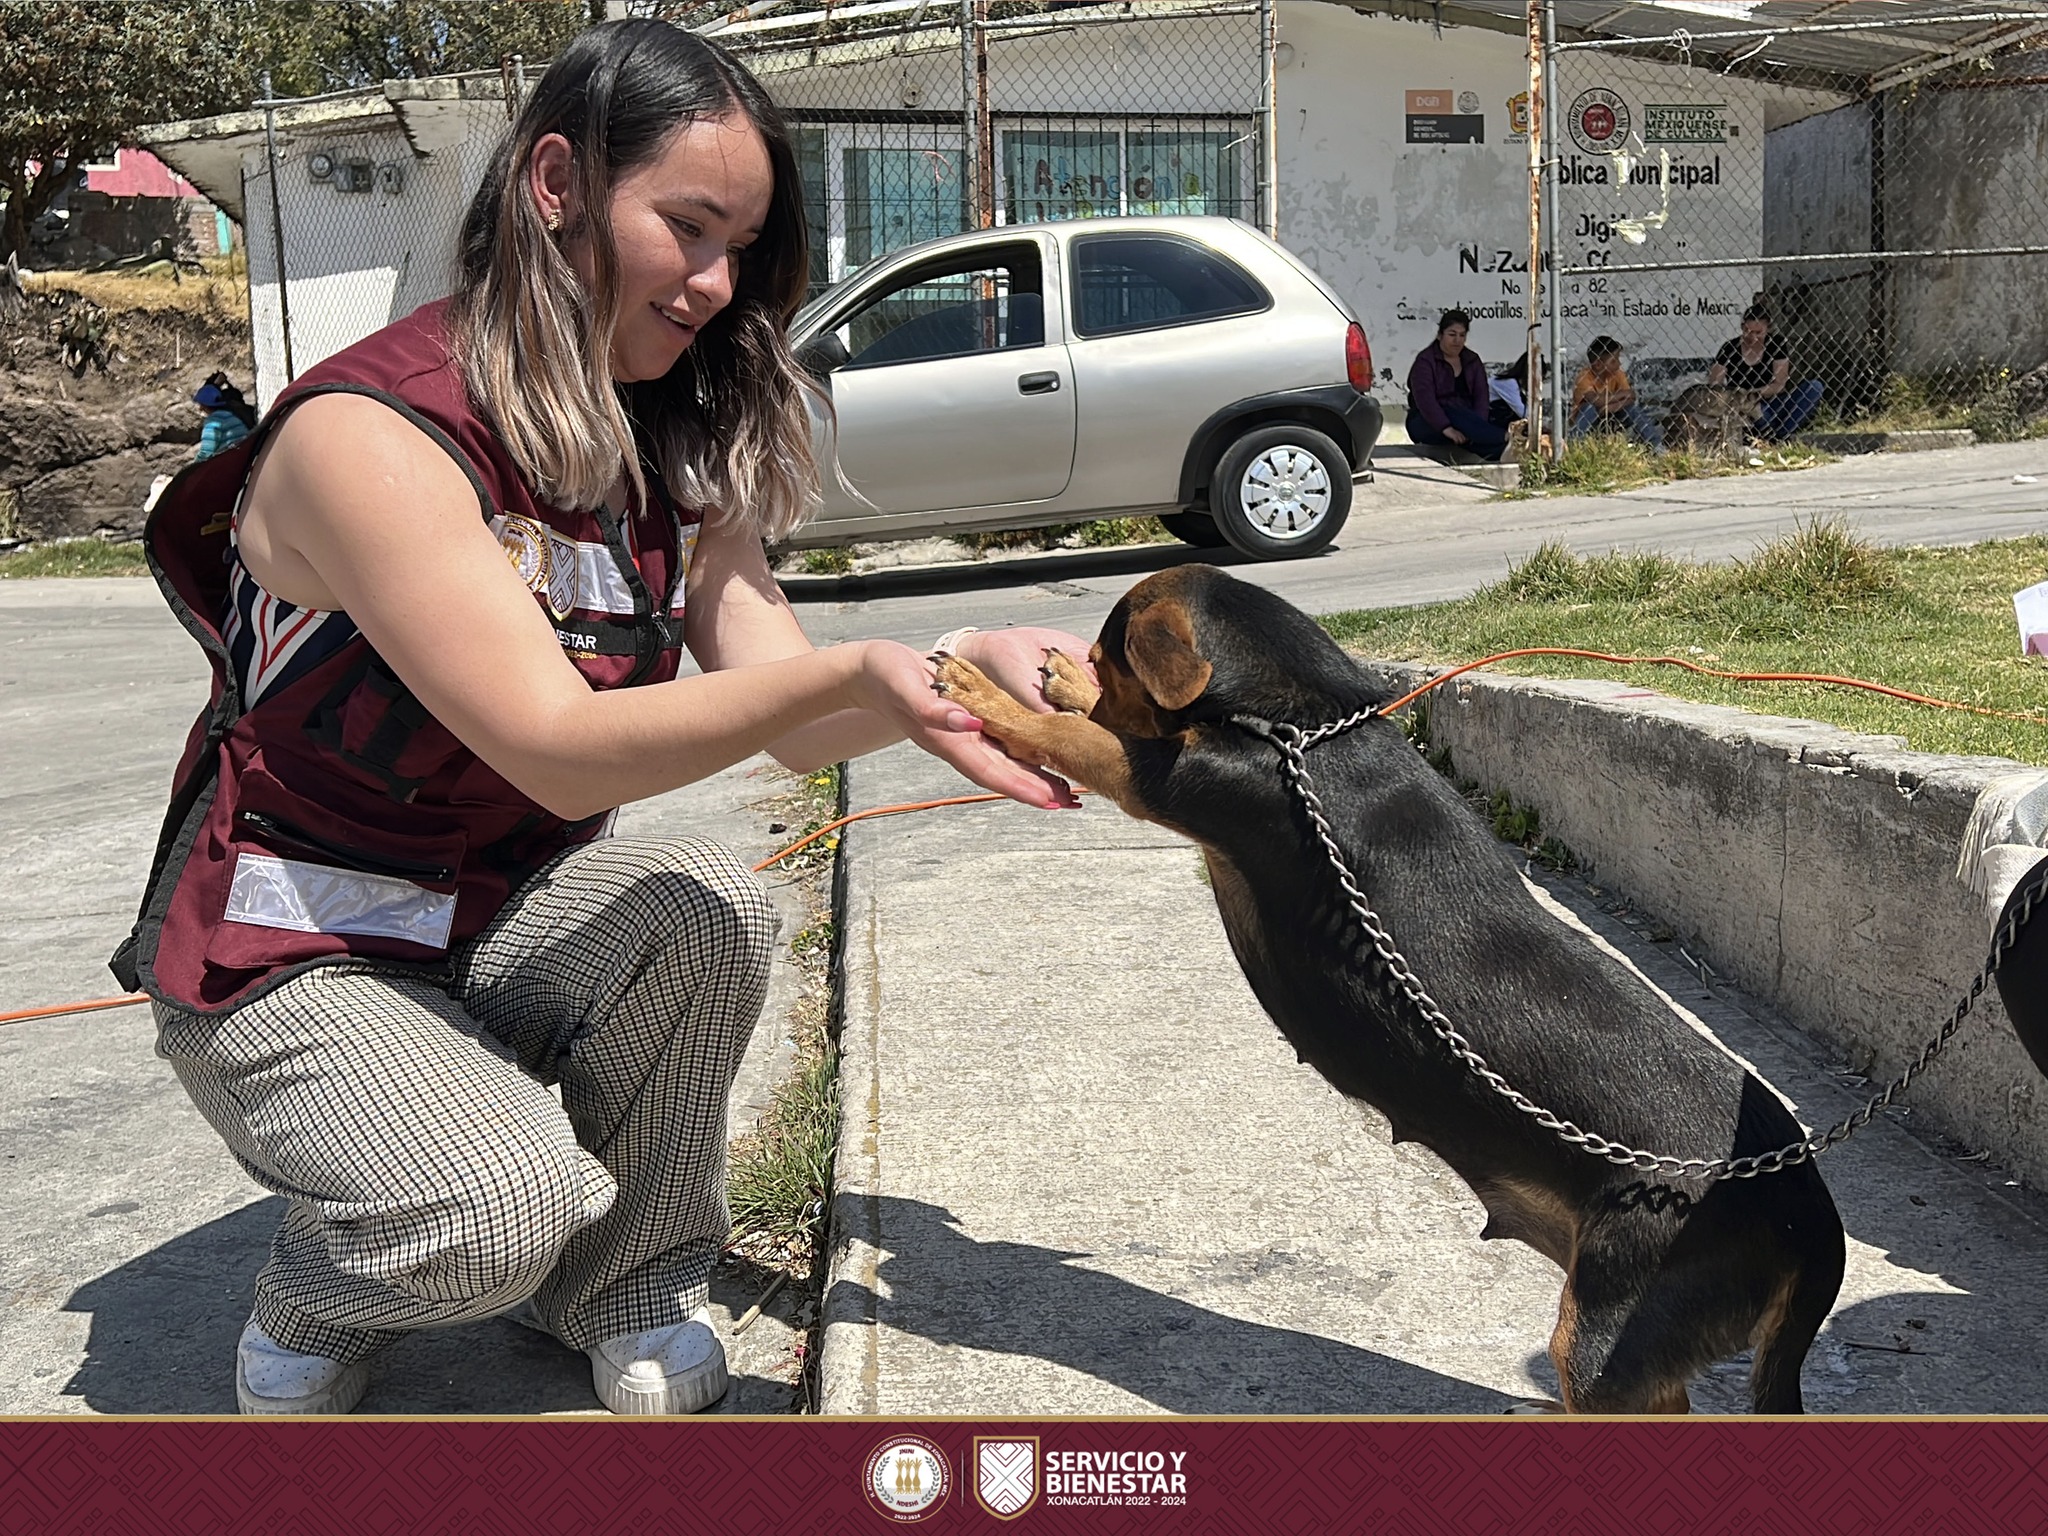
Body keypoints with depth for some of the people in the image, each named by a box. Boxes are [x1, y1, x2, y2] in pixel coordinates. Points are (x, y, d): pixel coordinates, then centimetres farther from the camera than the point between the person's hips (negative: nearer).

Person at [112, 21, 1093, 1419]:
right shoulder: (370, 434, -24)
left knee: (716, 907, -26)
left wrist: (959, 675, -28)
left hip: (504, 915, 6)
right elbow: (562, 753, -31)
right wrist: (851, 672, -38)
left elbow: (789, 715, -9)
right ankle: (317, 1303, 7)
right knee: (506, 1207, -31)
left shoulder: (670, 449, 0)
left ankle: (625, 1288, -1)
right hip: (291, 953, -6)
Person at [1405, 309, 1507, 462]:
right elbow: (1424, 399, -20)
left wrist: (1478, 426, -21)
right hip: (1427, 424, -6)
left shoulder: (1472, 360, 12)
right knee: (1456, 415, -37)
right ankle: (1505, 440, -47)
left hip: (1463, 419, 6)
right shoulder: (1425, 361, -5)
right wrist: (1446, 428, -34)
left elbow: (1481, 395, 0)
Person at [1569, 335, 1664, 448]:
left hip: (1609, 419, 5)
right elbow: (1597, 401, -38)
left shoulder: (1617, 375, -8)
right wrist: (1623, 394, -25)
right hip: (1586, 422, -5)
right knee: (1589, 408, -33)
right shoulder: (1584, 377, -24)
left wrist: (1609, 407, -35)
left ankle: (1656, 445, -14)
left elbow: (1630, 398, -19)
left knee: (1632, 408, -17)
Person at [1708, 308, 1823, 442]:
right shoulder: (1729, 348, -3)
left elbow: (1779, 384, -7)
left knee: (1814, 387, -19)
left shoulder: (1776, 345, -1)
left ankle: (1780, 434, -21)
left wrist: (1753, 393, -24)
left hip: (1773, 403, 4)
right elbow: (1713, 383, -6)